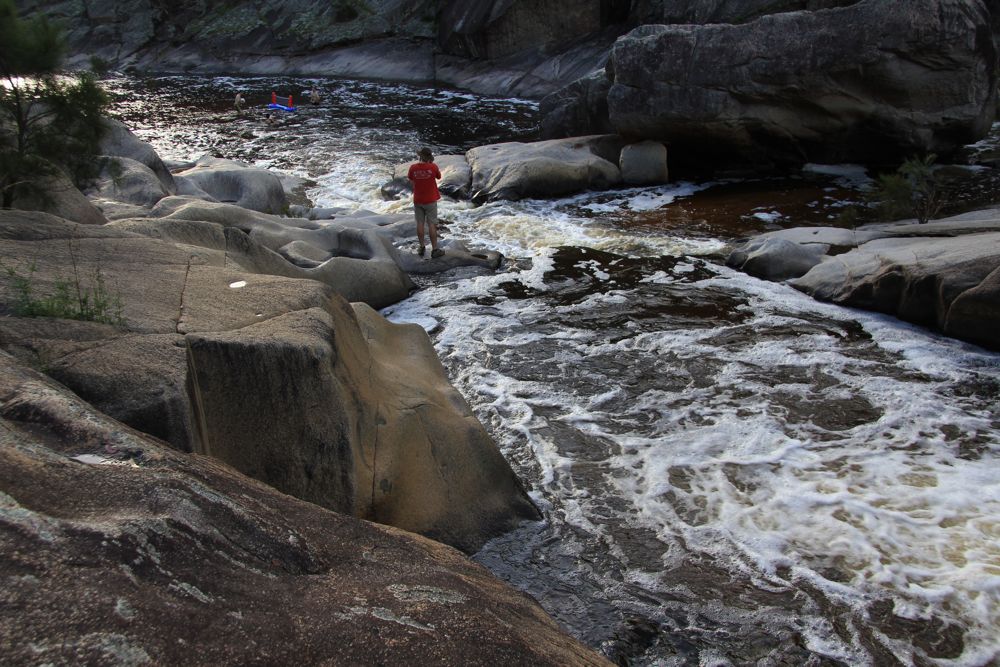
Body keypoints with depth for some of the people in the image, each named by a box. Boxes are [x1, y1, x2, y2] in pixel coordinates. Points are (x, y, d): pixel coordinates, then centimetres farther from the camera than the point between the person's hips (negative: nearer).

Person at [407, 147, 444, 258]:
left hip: (417, 200, 2)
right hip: (430, 200, -2)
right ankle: (435, 249, 5)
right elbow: (439, 177, 4)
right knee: (432, 225, 2)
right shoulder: (433, 167, -14)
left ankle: (422, 248, 17)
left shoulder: (413, 167, -9)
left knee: (420, 224, 11)